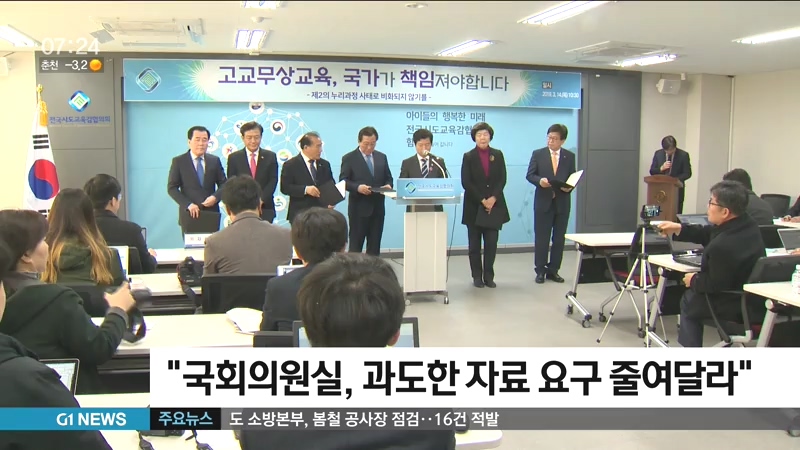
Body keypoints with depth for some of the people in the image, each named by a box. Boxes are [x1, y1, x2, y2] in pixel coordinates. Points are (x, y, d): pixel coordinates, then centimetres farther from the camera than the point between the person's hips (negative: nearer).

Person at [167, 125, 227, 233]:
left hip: (211, 213, 2)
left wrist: (215, 197, -10)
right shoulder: (178, 161, 3)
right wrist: (188, 204, -13)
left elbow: (223, 184, 11)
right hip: (189, 214, -2)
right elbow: (171, 188, -1)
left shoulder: (215, 161, 11)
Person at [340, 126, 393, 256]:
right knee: (356, 244, 0)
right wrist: (357, 187, -23)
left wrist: (388, 185, -6)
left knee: (375, 244, 8)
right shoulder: (349, 158, -1)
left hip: (378, 207, 4)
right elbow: (343, 181, -6)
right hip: (358, 208, -4)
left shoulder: (382, 157, 13)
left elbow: (388, 177, 17)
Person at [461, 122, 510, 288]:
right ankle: (477, 276, 11)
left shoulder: (498, 155, 7)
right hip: (474, 206, -1)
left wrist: (493, 198, -11)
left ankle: (488, 276, 9)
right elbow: (466, 183, -6)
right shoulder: (468, 156, 0)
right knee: (474, 244, 3)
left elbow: (502, 179, 3)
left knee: (491, 243, 0)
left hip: (494, 205, 2)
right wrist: (482, 200, -12)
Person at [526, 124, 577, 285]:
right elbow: (530, 175, -1)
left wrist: (569, 187, -15)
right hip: (543, 201, -2)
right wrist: (539, 180, -20)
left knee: (559, 238, 7)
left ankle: (553, 270, 17)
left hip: (562, 203, 2)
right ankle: (540, 271, 11)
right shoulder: (538, 154, 1)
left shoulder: (570, 156, 5)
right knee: (541, 238, 2)